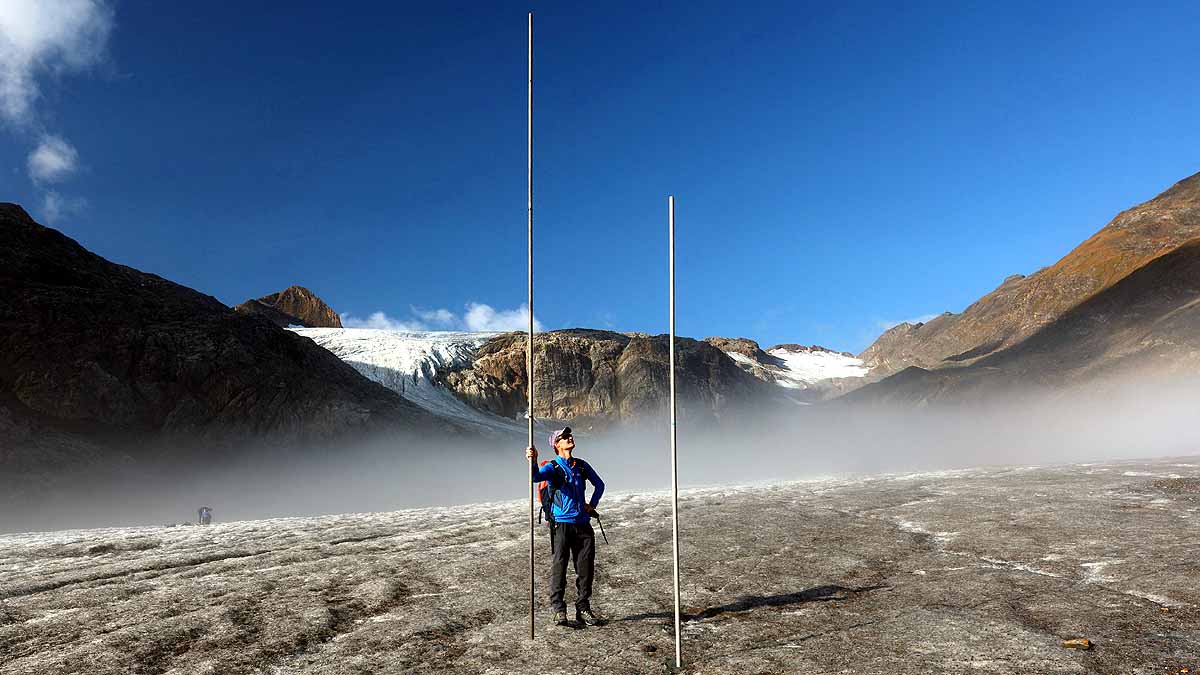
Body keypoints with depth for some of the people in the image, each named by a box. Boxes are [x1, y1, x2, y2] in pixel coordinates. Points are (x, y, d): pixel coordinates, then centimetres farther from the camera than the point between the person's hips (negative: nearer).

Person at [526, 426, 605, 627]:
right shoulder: (552, 467, -2)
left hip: (582, 523, 5)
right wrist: (533, 462, -45)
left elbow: (599, 484, 28)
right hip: (561, 524, -4)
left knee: (586, 568, 6)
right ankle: (558, 610, 7)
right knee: (559, 566, -3)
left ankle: (583, 609, 16)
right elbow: (536, 477, -25)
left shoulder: (582, 466, 12)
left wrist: (592, 504, 16)